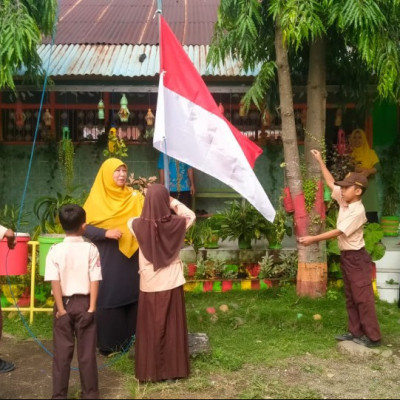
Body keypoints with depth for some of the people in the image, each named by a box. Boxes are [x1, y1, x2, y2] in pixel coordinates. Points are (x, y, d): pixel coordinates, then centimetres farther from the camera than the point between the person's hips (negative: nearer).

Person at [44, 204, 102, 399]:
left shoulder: (55, 250, -7)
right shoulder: (91, 249, -8)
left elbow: (55, 282, -11)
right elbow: (95, 280, -11)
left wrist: (60, 309, -7)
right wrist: (91, 308, -7)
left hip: (64, 303, 0)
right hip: (84, 303, 0)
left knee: (62, 352, 10)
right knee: (87, 352, 9)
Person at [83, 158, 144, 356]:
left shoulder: (134, 197, 7)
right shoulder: (97, 199, -3)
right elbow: (84, 227, -7)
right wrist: (106, 233, -20)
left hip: (130, 257, 3)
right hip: (107, 259, -3)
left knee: (132, 294, 6)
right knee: (109, 297, 0)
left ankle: (130, 337, 19)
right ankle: (109, 342, 12)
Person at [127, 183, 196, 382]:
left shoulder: (139, 225, -13)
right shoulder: (176, 224, -13)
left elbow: (130, 221, 13)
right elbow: (191, 215, 10)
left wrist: (147, 214, 19)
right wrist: (173, 202, 6)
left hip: (149, 286, 0)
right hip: (172, 284, 0)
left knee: (150, 329, 11)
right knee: (173, 328, 11)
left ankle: (149, 371, 19)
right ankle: (175, 369, 21)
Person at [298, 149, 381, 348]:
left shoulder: (357, 211, -21)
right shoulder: (344, 201, 3)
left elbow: (338, 232, -22)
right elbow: (331, 183, 16)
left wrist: (312, 239, -19)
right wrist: (320, 161, 16)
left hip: (357, 257, -9)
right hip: (346, 256, 9)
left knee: (363, 298, -5)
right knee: (351, 297, 13)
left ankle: (373, 337, 0)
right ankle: (355, 332, 20)